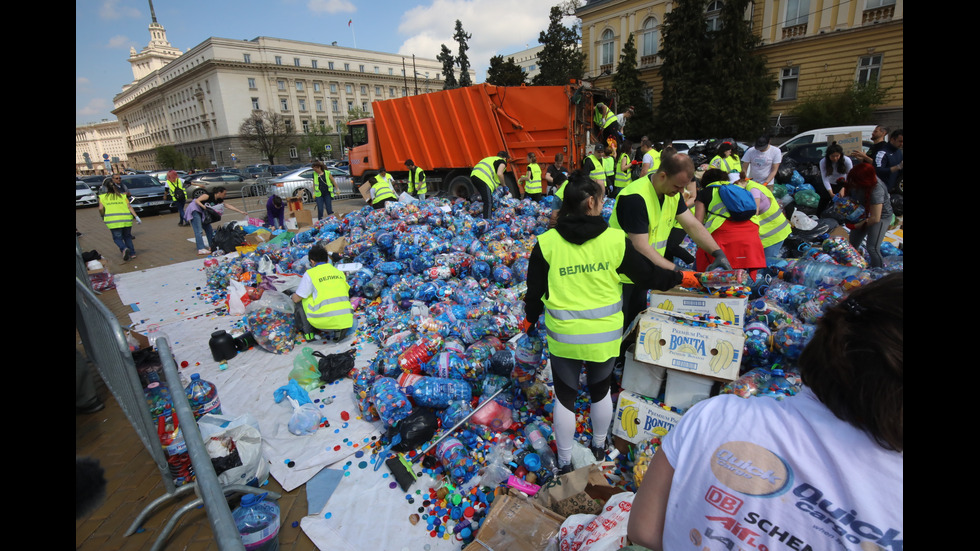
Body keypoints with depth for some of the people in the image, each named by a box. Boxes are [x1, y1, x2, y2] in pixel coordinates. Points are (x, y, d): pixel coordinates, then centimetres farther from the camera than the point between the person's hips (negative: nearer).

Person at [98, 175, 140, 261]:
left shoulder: (102, 197, 11)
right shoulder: (123, 195, 14)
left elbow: (100, 209, 2)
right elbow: (129, 206, 3)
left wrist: (103, 217, 19)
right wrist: (136, 217, 1)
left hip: (113, 220, -2)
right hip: (126, 219, 2)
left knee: (117, 238, 5)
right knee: (127, 236, 16)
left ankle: (124, 249, -23)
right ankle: (132, 253, 7)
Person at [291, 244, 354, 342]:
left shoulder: (310, 274, 1)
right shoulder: (340, 273, 15)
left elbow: (296, 299, 7)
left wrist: (294, 296, 33)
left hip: (325, 321, -3)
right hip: (345, 321, 4)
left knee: (301, 300, 20)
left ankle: (308, 333, 18)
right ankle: (337, 331, 12)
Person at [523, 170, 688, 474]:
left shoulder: (547, 242, -13)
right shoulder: (615, 240, -13)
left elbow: (535, 289, -4)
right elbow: (648, 274, -1)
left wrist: (530, 318, 14)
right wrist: (680, 277, 18)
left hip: (564, 336, -1)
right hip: (605, 336, 1)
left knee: (565, 397, 16)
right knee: (601, 391, 25)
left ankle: (565, 463, 32)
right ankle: (599, 447, 48)